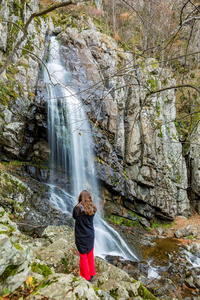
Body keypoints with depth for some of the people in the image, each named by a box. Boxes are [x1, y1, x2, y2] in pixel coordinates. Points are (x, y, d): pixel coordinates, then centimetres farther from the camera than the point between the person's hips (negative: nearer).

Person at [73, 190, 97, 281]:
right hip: (90, 235, 4)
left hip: (81, 237, -3)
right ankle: (91, 274, 37)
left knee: (83, 256, 13)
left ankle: (86, 277, 27)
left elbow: (74, 217, -2)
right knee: (90, 255, 22)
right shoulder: (92, 209, -9)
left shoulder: (77, 208, -19)